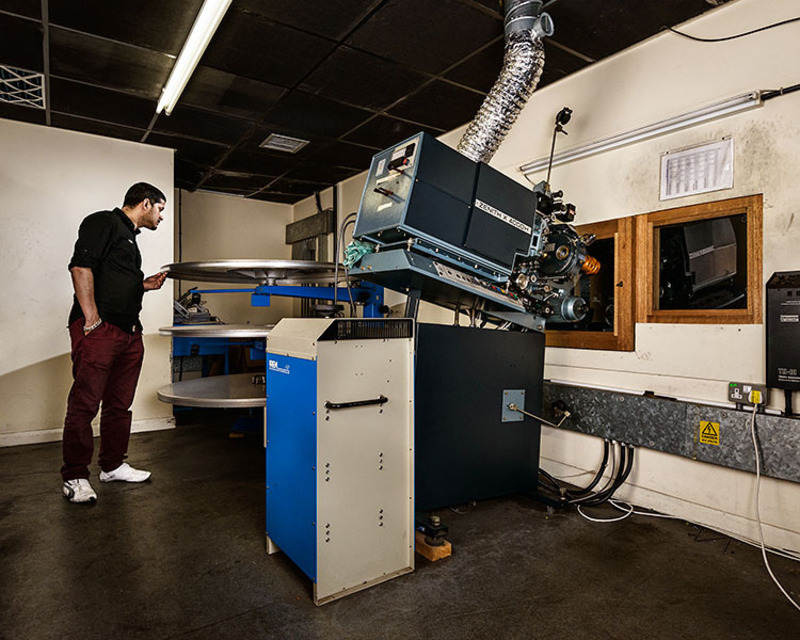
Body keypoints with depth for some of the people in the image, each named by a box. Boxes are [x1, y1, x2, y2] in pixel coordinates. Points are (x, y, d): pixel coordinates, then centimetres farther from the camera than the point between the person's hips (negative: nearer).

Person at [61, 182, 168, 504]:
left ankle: (113, 466, 23)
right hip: (98, 329, -9)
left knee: (119, 404, 12)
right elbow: (81, 267, -15)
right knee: (84, 404, -3)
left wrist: (145, 285, 15)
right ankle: (75, 476, 8)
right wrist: (92, 318, -19)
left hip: (129, 332, 9)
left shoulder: (130, 238, 25)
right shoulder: (103, 222, -2)